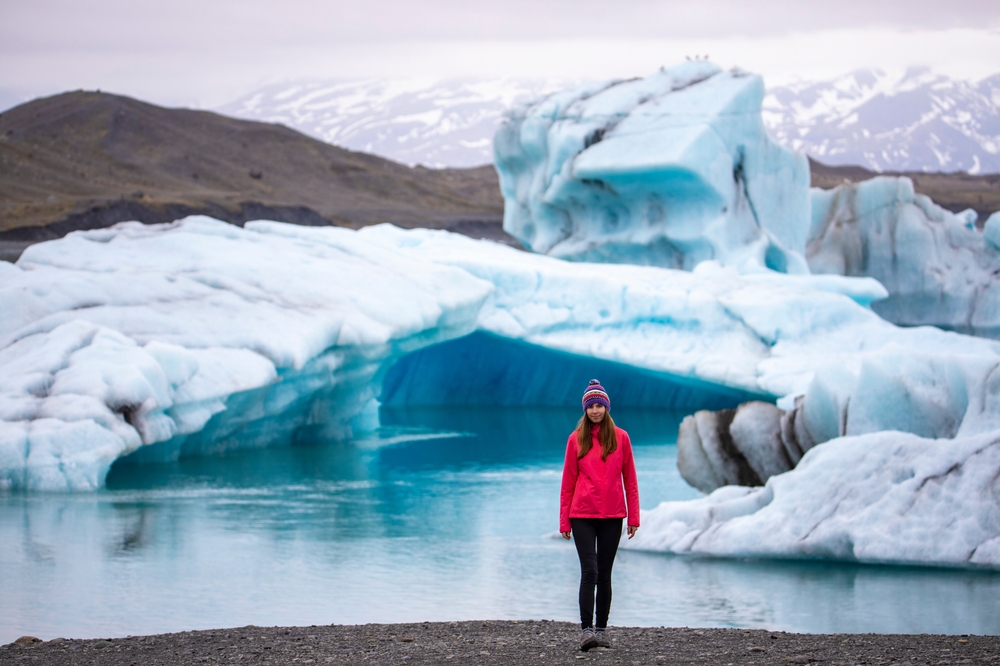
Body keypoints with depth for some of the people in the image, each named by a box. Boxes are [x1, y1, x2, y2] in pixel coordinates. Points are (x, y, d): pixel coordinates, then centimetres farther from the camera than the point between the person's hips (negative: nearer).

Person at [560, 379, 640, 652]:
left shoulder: (620, 438, 3)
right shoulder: (576, 439, 2)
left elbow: (630, 480, 6)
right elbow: (568, 482, 3)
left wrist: (633, 517, 2)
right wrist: (564, 520, 2)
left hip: (612, 516, 1)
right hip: (582, 516, -1)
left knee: (604, 573, 7)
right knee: (589, 571, -11)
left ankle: (602, 629, 14)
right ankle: (587, 630, -13)